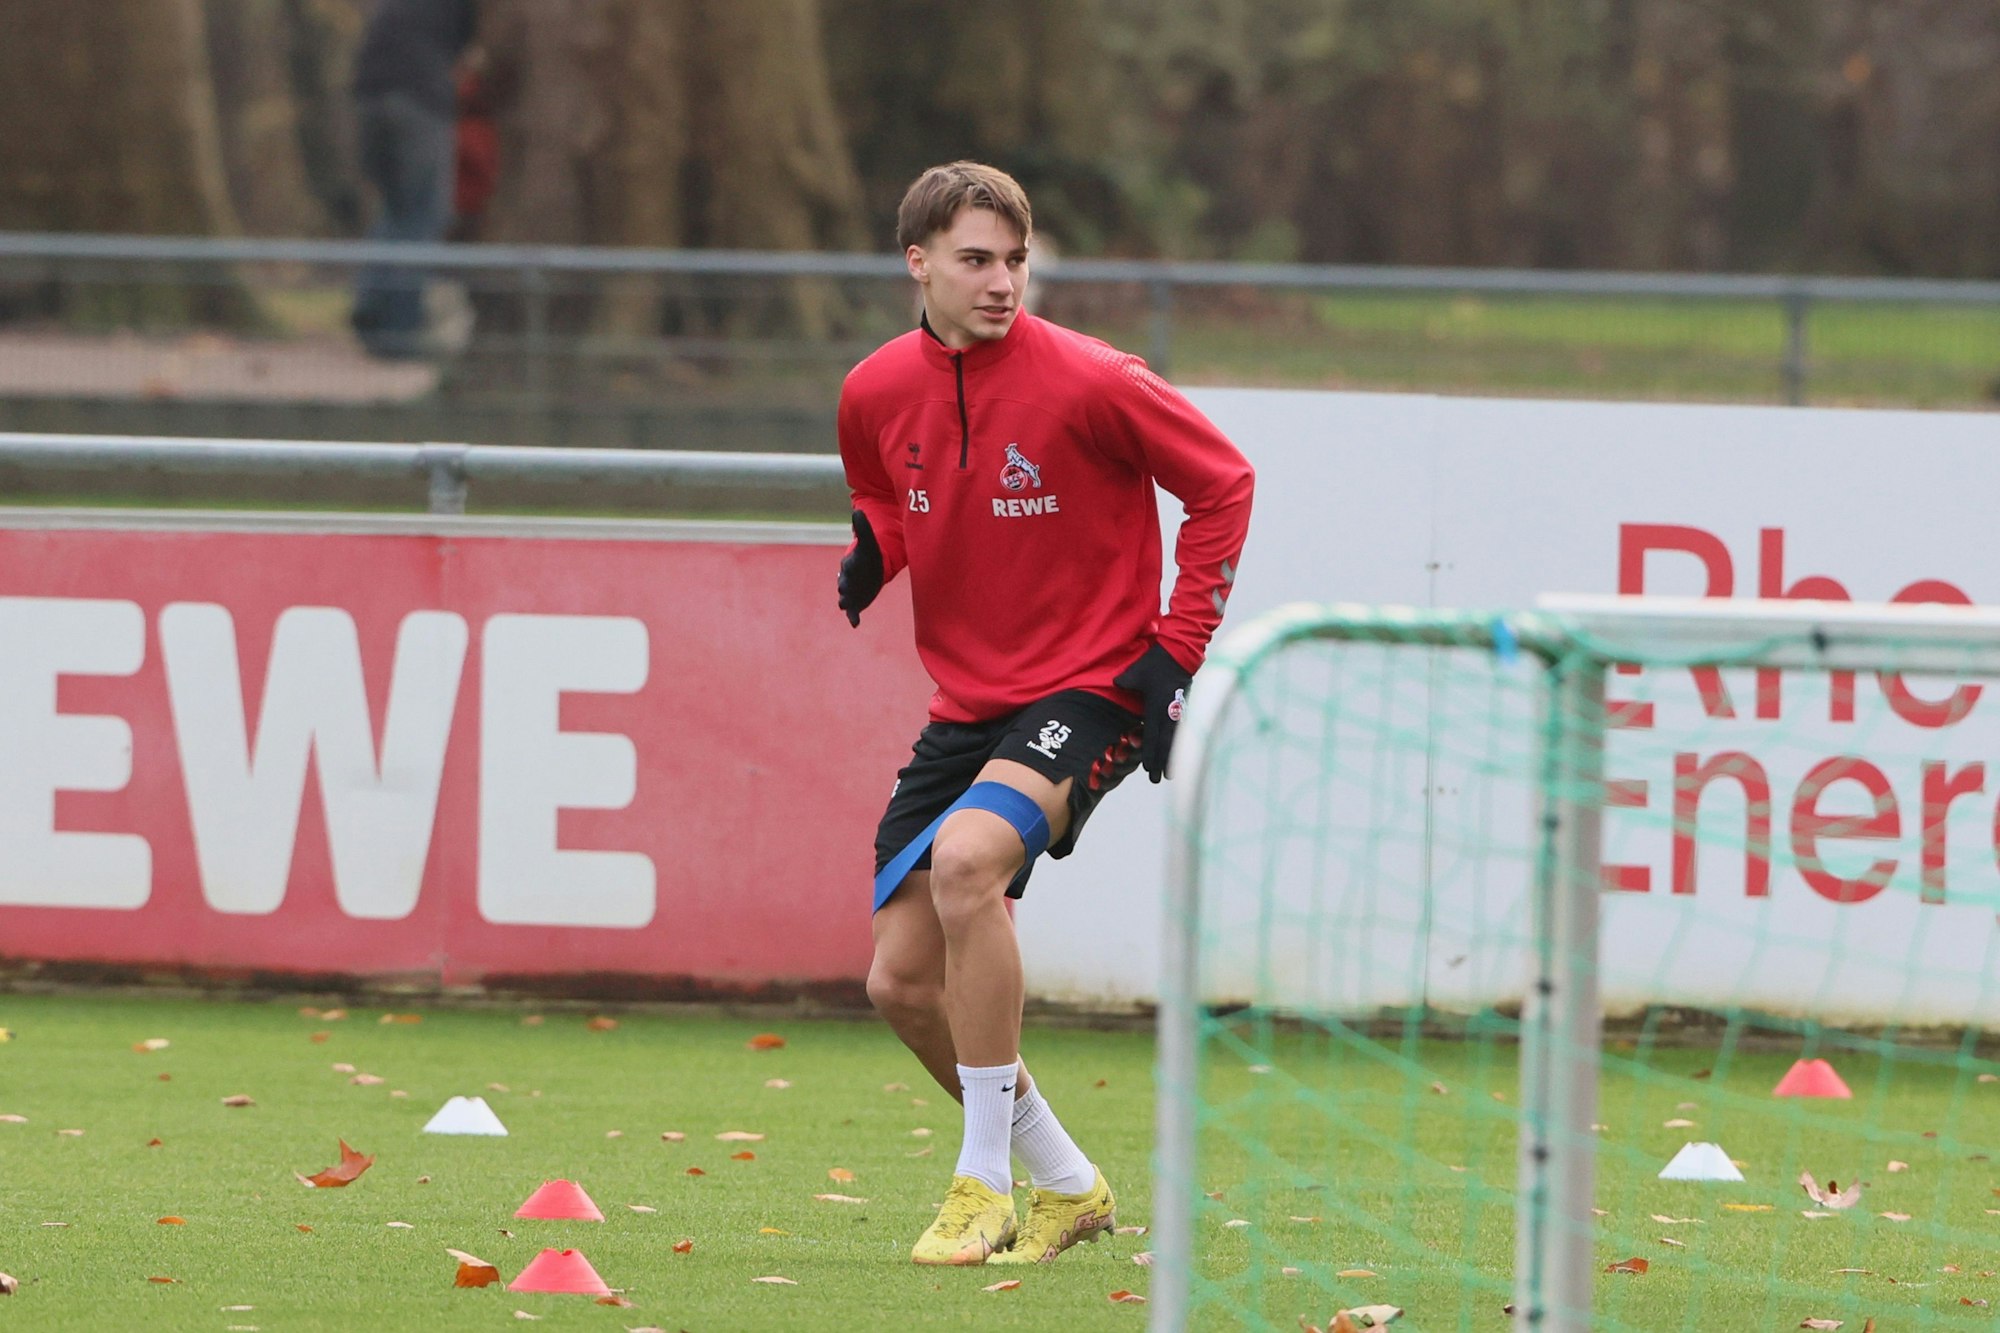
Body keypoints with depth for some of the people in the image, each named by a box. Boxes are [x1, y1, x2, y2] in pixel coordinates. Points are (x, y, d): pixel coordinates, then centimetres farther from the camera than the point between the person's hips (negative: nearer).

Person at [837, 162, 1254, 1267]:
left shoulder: (1088, 382, -14)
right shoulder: (876, 394, 1)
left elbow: (1223, 482, -4)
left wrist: (1177, 648, -9)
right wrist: (873, 554, -2)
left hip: (1089, 689, -6)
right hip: (966, 706, 7)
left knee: (967, 858, -33)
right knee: (901, 980, 1)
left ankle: (984, 1180, -22)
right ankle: (1064, 1184, 24)